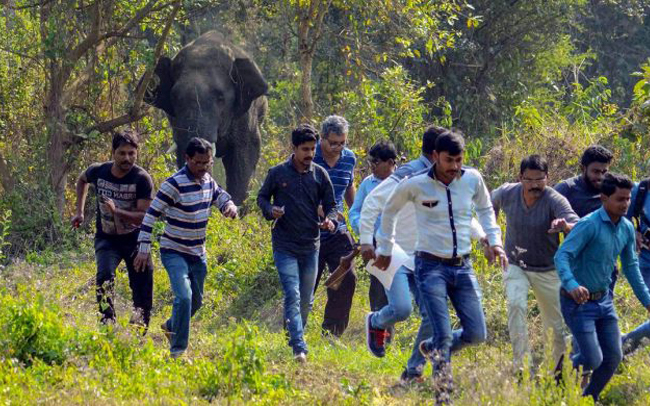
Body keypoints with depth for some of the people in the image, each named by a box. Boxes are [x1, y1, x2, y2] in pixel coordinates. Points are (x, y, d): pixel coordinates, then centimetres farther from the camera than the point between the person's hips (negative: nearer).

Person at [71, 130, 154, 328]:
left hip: (134, 239, -1)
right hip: (107, 239, 1)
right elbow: (82, 180, 17)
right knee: (105, 276, -23)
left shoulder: (142, 179, -18)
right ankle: (107, 323, -19)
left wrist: (117, 211, -36)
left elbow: (144, 217, -22)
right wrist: (80, 211, 13)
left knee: (143, 284, -2)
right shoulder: (98, 171, -9)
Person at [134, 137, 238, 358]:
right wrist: (144, 247, -20)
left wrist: (230, 207, -9)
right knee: (184, 297, -21)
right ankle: (178, 350, -13)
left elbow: (223, 198, 17)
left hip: (198, 254, 7)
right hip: (174, 252, -7)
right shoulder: (175, 184, -19)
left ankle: (171, 326, 45)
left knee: (196, 301, 17)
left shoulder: (208, 181, 2)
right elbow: (152, 213, -17)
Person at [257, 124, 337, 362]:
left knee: (306, 300, 12)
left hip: (310, 246, 4)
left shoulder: (320, 175, 4)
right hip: (285, 246, -4)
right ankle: (299, 349, -23)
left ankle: (295, 339, 31)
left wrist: (330, 219, -11)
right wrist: (270, 210, -13)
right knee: (293, 296, -16)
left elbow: (330, 204, 11)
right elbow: (262, 197, 9)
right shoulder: (278, 173, -3)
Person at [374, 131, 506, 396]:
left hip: (462, 267, 4)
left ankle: (433, 349, 29)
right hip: (431, 266, -4)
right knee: (444, 335, -12)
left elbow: (485, 209, 19)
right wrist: (385, 249, 15)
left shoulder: (472, 180, -2)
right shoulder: (415, 185, -9)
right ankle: (444, 392, 0)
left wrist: (495, 241, 7)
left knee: (477, 334, 2)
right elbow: (390, 211, 10)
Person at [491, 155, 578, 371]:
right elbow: (492, 203, 15)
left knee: (558, 326, 6)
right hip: (515, 266, 1)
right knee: (516, 305, -27)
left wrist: (566, 227, -62)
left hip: (548, 271, -1)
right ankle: (520, 364, -23)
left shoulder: (555, 201, -22)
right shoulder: (506, 193, -11)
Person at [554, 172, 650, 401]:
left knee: (613, 358, 6)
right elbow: (562, 256, -29)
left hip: (603, 299, 7)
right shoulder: (589, 225, -21)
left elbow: (631, 267, 17)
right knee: (592, 360, -10)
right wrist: (572, 285, -47)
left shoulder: (627, 228, 3)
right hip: (578, 302, -7)